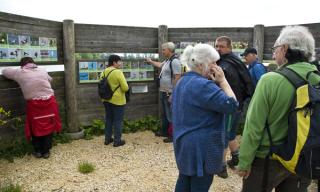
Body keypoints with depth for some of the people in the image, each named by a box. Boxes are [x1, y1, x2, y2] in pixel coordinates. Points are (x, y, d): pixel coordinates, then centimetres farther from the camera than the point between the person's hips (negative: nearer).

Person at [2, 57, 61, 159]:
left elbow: (4, 71, 19)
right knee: (48, 126, 13)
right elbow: (50, 79, 27)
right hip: (49, 102, 2)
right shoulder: (42, 71, 9)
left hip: (34, 105, -2)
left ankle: (38, 151, 27)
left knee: (35, 127, 16)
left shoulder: (19, 73, 2)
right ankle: (46, 151, 22)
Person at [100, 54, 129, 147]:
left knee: (108, 119, 18)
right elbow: (125, 88, -19)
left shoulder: (104, 72, 3)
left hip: (106, 100, 7)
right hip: (117, 100, -7)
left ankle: (107, 139, 26)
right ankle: (117, 141, 10)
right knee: (118, 121, 4)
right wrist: (126, 88, 3)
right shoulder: (118, 72, -18)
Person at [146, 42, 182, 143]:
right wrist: (150, 61, 45)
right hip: (164, 92, 10)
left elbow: (177, 77, -25)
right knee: (165, 113, 21)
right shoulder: (167, 60, 11)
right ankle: (164, 131, 35)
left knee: (171, 115, 0)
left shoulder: (175, 61, -19)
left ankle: (172, 135, 11)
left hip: (170, 93, -10)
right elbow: (160, 65, 35)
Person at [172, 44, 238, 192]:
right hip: (201, 147, -10)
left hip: (184, 144, 10)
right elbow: (231, 105, -22)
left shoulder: (182, 82, 9)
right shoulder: (203, 85, -24)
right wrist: (222, 81, -15)